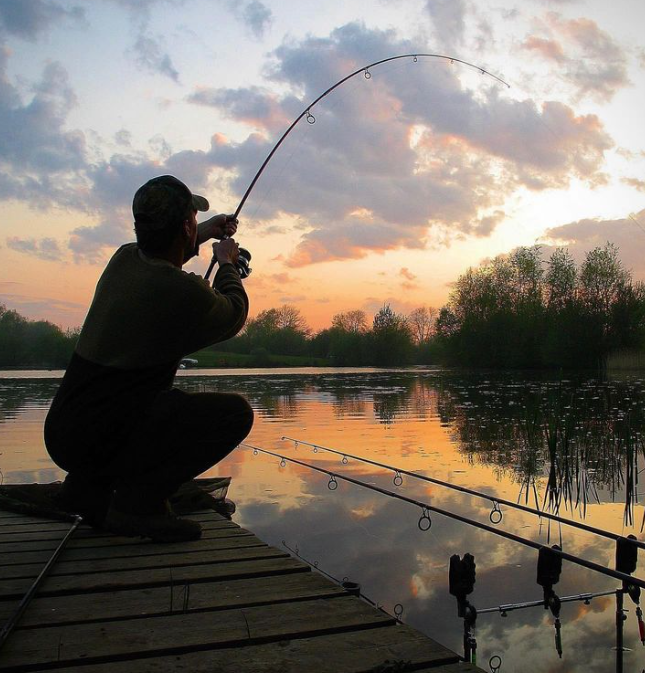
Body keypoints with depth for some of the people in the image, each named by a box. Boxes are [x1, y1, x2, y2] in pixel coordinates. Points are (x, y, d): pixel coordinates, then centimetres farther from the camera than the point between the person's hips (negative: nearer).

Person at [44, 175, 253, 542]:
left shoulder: (124, 259, 4)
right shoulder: (184, 292, -21)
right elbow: (235, 315, 2)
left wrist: (203, 235, 35)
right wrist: (227, 264, 19)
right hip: (96, 442, -9)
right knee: (235, 412, -12)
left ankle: (88, 487, 25)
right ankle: (139, 502, -9)